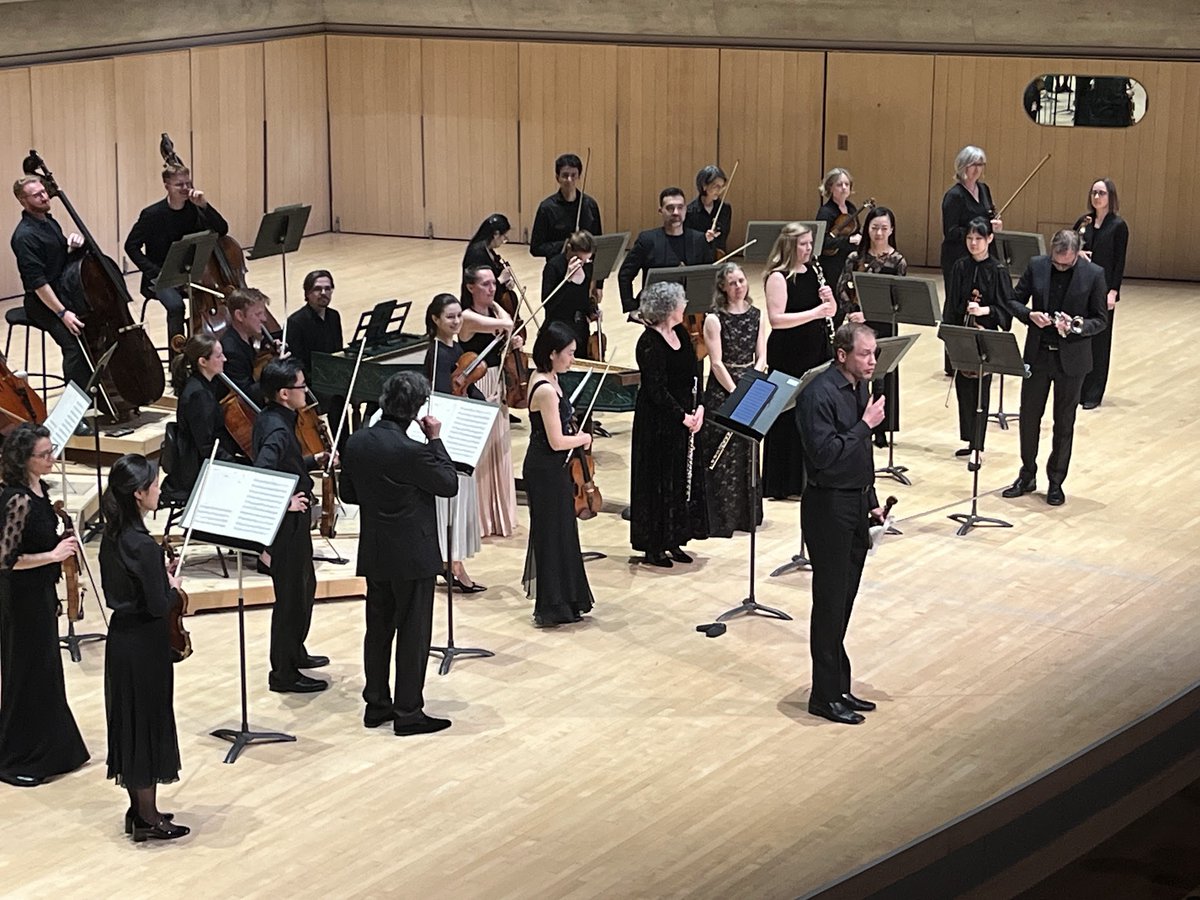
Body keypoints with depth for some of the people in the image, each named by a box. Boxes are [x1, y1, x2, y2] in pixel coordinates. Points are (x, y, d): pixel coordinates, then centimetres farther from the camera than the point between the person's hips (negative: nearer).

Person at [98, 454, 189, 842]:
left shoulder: (112, 537, 3)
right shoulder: (144, 546, -25)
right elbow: (158, 606, -23)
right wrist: (173, 587, -4)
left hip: (120, 638, 9)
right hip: (145, 646, -9)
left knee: (129, 721, 16)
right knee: (149, 722, 3)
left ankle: (138, 809, 28)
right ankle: (149, 819, 12)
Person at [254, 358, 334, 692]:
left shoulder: (269, 419, 5)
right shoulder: (277, 430, -25)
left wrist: (315, 461, 12)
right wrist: (285, 501, -30)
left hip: (291, 522, 10)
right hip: (287, 524, -10)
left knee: (305, 586, 25)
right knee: (291, 596, 0)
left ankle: (295, 652, 41)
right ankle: (283, 674, 10)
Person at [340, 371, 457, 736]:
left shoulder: (357, 442, -2)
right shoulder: (410, 451, -24)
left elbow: (348, 493, 8)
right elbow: (449, 484, -11)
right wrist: (435, 439, -6)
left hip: (374, 554, 7)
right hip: (412, 555, -7)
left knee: (378, 630, 17)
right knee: (414, 634, 4)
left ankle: (376, 705, 25)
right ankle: (408, 712, 9)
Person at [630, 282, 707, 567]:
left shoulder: (681, 332, 7)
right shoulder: (649, 343, -19)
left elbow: (692, 374, 10)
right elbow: (656, 389, -21)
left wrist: (699, 407, -3)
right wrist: (682, 416, -19)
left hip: (685, 418, 9)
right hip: (658, 423, -9)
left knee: (685, 477, 13)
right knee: (659, 481, 0)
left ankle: (673, 541, 25)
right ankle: (654, 547, 10)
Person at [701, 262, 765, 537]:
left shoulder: (756, 315, 7)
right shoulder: (714, 319, -8)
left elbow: (761, 357, 5)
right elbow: (717, 363, -12)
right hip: (722, 391, -5)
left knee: (748, 452, 10)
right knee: (723, 458, -3)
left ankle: (747, 514, 21)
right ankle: (721, 519, 3)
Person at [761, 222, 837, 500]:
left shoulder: (813, 271, 10)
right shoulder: (778, 277, -12)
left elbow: (831, 311, 16)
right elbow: (776, 319, -21)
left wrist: (829, 299, -6)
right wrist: (814, 313, -24)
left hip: (816, 352, 7)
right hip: (789, 357, -7)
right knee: (789, 416, -1)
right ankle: (783, 483, 8)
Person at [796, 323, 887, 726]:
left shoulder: (860, 387, 9)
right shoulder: (819, 394, -19)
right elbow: (826, 455, -25)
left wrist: (871, 502, 18)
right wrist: (865, 424, -21)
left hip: (855, 503, 8)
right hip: (829, 507, -8)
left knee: (844, 601, 14)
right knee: (830, 602, -2)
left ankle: (839, 688, 22)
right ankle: (825, 696, 6)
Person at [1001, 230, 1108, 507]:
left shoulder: (1094, 274, -9)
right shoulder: (1036, 266, -3)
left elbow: (1101, 319, -5)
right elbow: (1015, 300, 5)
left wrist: (1076, 326, -23)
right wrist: (1030, 315, -15)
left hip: (1071, 359, -2)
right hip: (1037, 355, 2)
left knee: (1064, 423, 8)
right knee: (1029, 416, 9)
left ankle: (1056, 482, 19)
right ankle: (1027, 476, 24)